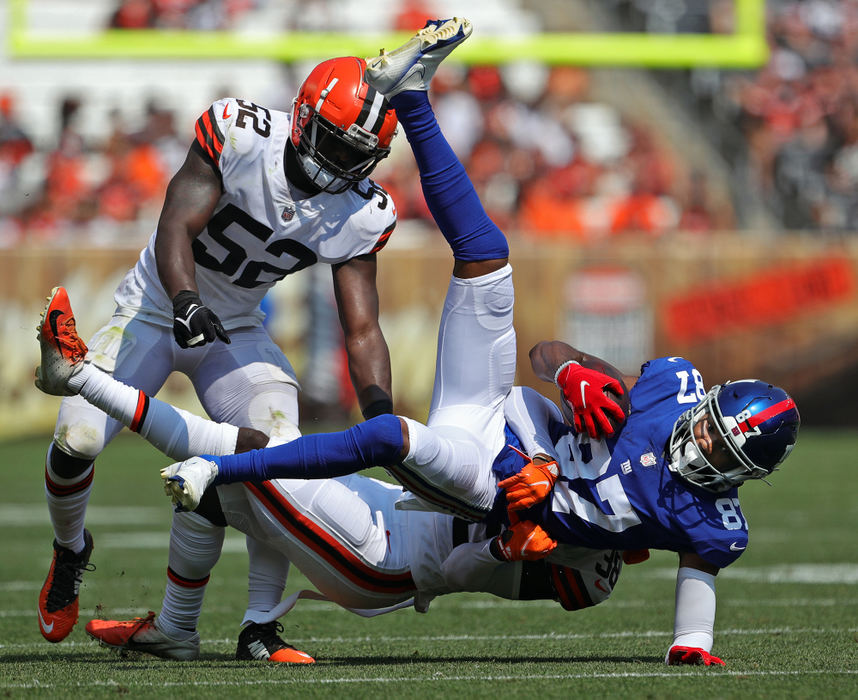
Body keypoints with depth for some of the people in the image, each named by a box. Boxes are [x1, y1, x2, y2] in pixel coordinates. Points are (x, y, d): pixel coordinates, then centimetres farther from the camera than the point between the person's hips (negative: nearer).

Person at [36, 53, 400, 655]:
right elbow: (176, 227, -30)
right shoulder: (239, 133, -25)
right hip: (157, 306, -3)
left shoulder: (361, 216, -13)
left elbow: (362, 330, -12)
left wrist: (381, 416, -29)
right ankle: (70, 550, 17)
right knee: (77, 441, -19)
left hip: (237, 330, 3)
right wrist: (186, 303, -50)